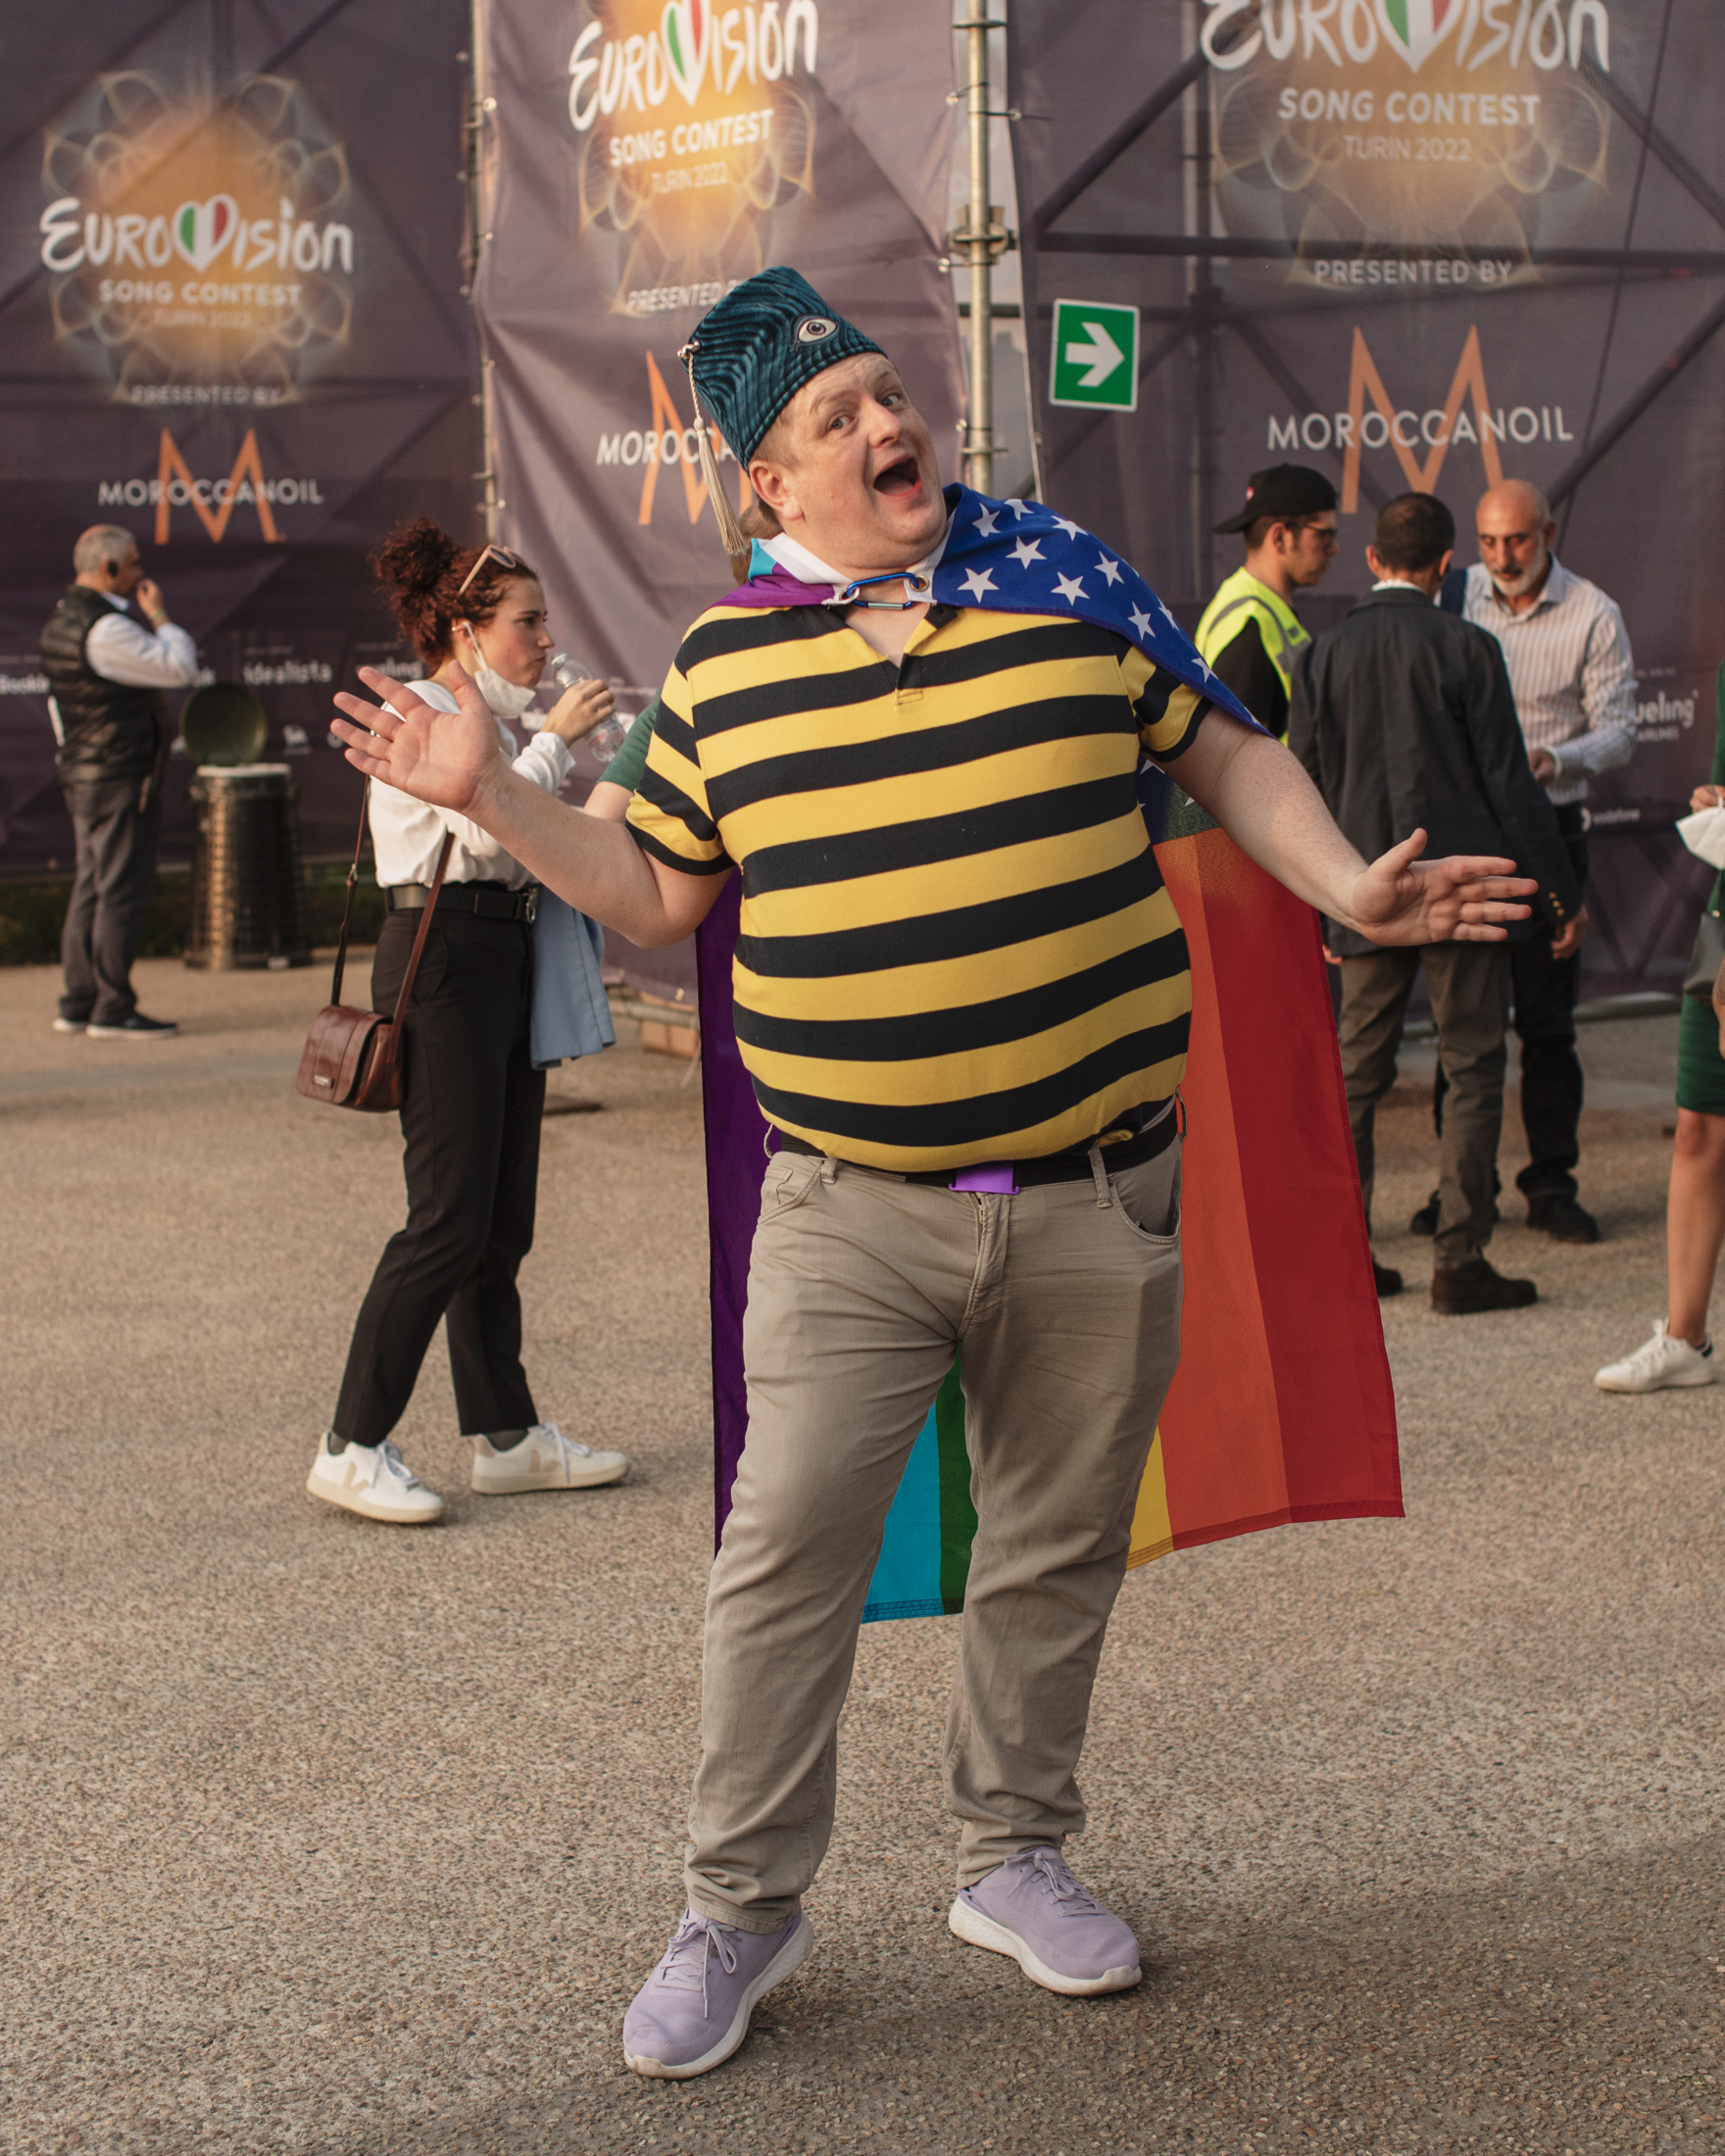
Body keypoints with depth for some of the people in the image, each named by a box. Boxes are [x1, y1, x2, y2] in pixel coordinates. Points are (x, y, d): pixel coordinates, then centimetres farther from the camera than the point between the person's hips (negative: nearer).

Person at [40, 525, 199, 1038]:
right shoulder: (106, 630, -21)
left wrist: (141, 612, 11)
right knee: (122, 892, -6)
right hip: (120, 778, -10)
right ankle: (112, 1010, -4)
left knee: (92, 889, 14)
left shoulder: (64, 618, 12)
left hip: (84, 774, 10)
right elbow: (181, 668, -19)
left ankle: (77, 1004, 19)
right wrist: (159, 615, -9)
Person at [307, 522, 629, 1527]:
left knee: (504, 1218, 10)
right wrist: (557, 737, -13)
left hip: (506, 958, 10)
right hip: (442, 960, -10)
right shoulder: (422, 713, -9)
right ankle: (354, 1447, -6)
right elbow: (488, 827, -22)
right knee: (451, 1218, -11)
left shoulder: (492, 721, 21)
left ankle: (506, 1434, 16)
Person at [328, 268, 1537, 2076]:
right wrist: (494, 799, 4)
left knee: (1055, 1550, 12)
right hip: (850, 1213, -1)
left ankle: (1014, 1854, 32)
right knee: (786, 1553, -4)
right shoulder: (722, 662, 5)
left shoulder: (1066, 585, 4)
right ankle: (742, 1908, 12)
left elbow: (1226, 755, 13)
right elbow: (657, 896, 14)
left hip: (1093, 1199, 1)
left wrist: (1347, 886, -1)